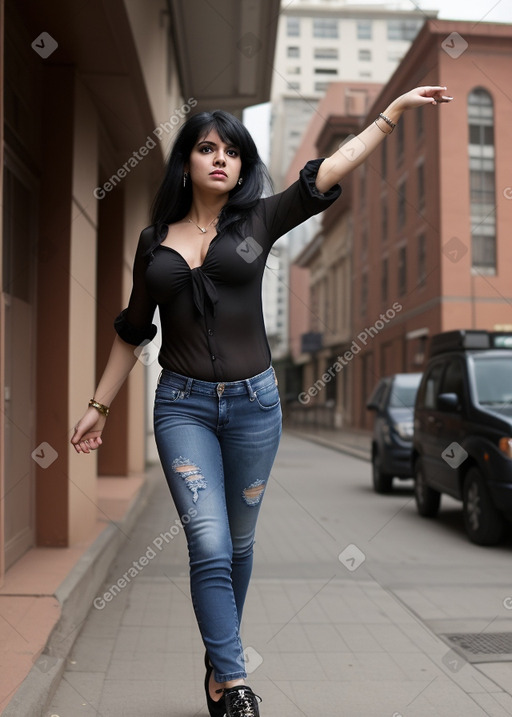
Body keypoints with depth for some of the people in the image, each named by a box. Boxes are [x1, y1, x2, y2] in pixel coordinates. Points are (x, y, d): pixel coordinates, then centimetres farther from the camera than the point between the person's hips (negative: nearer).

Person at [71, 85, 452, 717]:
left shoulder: (258, 221, 3)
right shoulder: (154, 241, 7)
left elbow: (330, 172, -4)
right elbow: (132, 331, 14)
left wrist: (394, 110, -10)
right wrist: (98, 405, 15)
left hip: (253, 402, 1)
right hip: (183, 404, 0)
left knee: (238, 543, 11)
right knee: (210, 545, -9)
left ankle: (219, 665, 31)